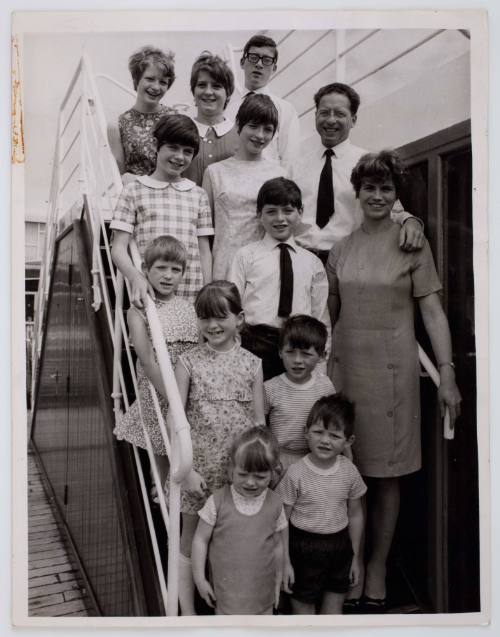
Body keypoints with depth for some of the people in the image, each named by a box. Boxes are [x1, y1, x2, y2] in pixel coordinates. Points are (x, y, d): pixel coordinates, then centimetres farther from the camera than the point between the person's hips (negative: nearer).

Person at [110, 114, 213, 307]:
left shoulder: (198, 195, 13)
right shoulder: (134, 191, 5)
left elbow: (204, 251, 12)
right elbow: (118, 247, 0)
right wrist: (135, 277, -18)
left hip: (191, 297, 2)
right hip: (148, 294, -2)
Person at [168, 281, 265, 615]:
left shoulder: (252, 364, -2)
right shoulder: (189, 362, -7)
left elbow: (259, 420, 2)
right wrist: (187, 469, -10)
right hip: (199, 466, -1)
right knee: (191, 542, 14)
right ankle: (187, 613, 31)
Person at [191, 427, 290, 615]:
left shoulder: (275, 505, -7)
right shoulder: (218, 501, -14)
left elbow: (278, 545, 4)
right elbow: (201, 539, -6)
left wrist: (278, 583, 11)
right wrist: (199, 578, -5)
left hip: (262, 589, 2)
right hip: (226, 586, -2)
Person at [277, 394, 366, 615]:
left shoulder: (349, 472, -8)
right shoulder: (296, 474, -18)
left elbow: (355, 515, 4)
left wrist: (355, 556, 9)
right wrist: (283, 561, -7)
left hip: (339, 545, 3)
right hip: (304, 546, -3)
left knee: (334, 605, 19)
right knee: (304, 606, 13)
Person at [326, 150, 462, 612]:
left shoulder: (412, 245, -1)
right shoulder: (341, 249, 8)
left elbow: (433, 312, -4)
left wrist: (447, 374, -11)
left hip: (392, 370, -3)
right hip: (345, 367, 3)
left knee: (385, 476, 7)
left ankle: (377, 570, 23)